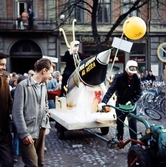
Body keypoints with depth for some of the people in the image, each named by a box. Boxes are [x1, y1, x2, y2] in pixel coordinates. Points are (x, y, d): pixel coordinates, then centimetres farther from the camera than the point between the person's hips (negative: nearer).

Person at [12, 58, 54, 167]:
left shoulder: (44, 85, 9)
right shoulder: (23, 86, -13)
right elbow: (17, 111, -14)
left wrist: (46, 125, 14)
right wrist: (24, 133, -15)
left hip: (41, 130, 7)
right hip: (28, 132, -7)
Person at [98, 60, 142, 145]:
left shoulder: (137, 79, -11)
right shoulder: (119, 77, -17)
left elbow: (139, 92, -6)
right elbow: (111, 90, -25)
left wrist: (131, 101, -20)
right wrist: (103, 101, -37)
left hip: (131, 104, 1)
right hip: (120, 104, -1)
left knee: (133, 124, -1)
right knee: (119, 123, 10)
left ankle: (134, 143, 6)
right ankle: (119, 140, 27)